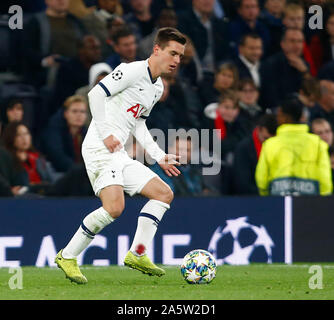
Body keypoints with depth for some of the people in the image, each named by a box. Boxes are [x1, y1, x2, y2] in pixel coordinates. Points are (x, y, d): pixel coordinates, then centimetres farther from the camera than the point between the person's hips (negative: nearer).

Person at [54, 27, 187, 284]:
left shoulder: (158, 88, 20)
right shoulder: (133, 71, -8)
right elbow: (96, 94, -16)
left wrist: (160, 157, 19)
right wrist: (105, 134, -19)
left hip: (119, 155, 10)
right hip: (100, 149, -10)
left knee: (164, 194, 6)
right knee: (115, 207, -24)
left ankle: (137, 254, 3)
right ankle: (68, 257, -11)